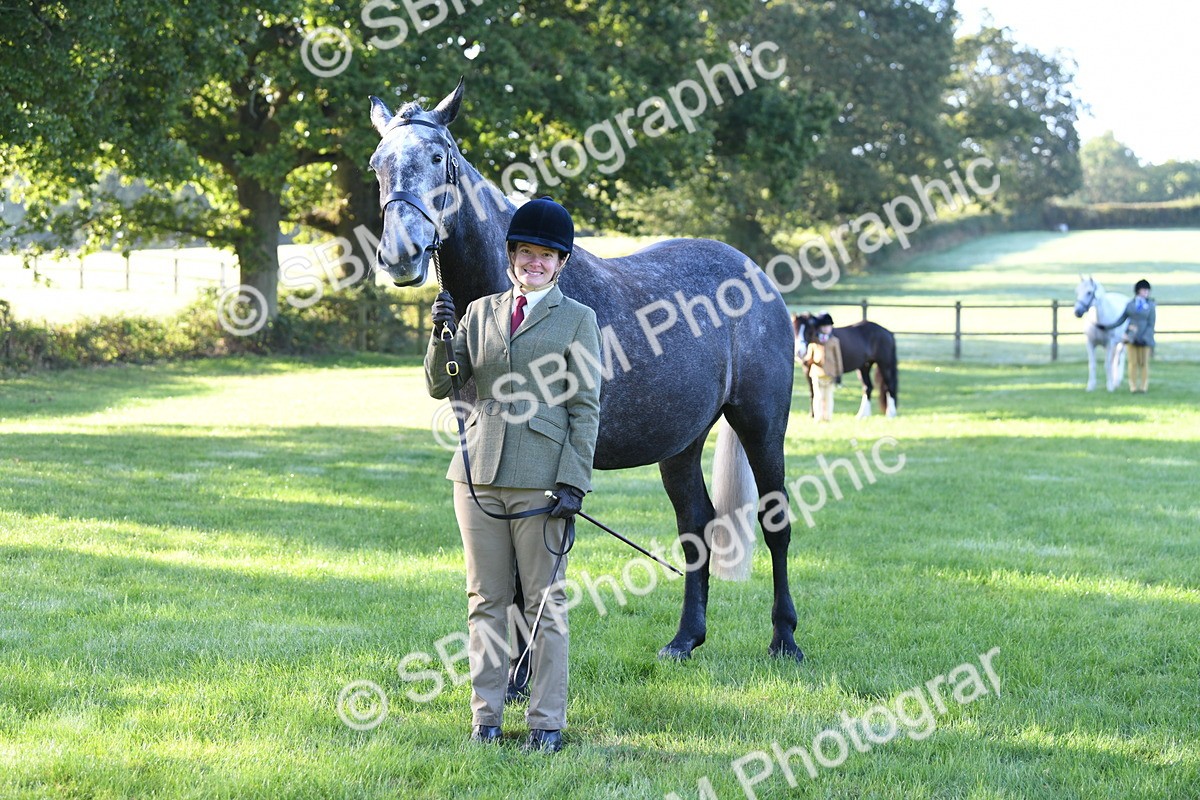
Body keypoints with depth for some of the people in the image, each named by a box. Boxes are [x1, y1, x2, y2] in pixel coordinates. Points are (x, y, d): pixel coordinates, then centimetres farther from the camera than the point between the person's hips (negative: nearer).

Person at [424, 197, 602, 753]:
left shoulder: (577, 320, 2)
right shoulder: (481, 312, 12)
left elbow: (585, 410, -2)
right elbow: (441, 387, 9)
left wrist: (572, 483, -10)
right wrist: (442, 337, -9)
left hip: (541, 478, -4)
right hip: (479, 477, 4)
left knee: (545, 602, 1)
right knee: (485, 601, 9)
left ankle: (546, 722, 7)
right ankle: (485, 717, 16)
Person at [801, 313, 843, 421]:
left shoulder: (834, 341, 5)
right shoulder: (814, 341, 5)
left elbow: (838, 357, 7)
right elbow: (809, 356, 9)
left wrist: (838, 373, 4)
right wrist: (805, 362, -15)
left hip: (829, 372, 0)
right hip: (817, 371, 0)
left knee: (828, 396, 4)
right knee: (818, 396, 2)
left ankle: (828, 416, 10)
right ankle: (818, 417, 6)